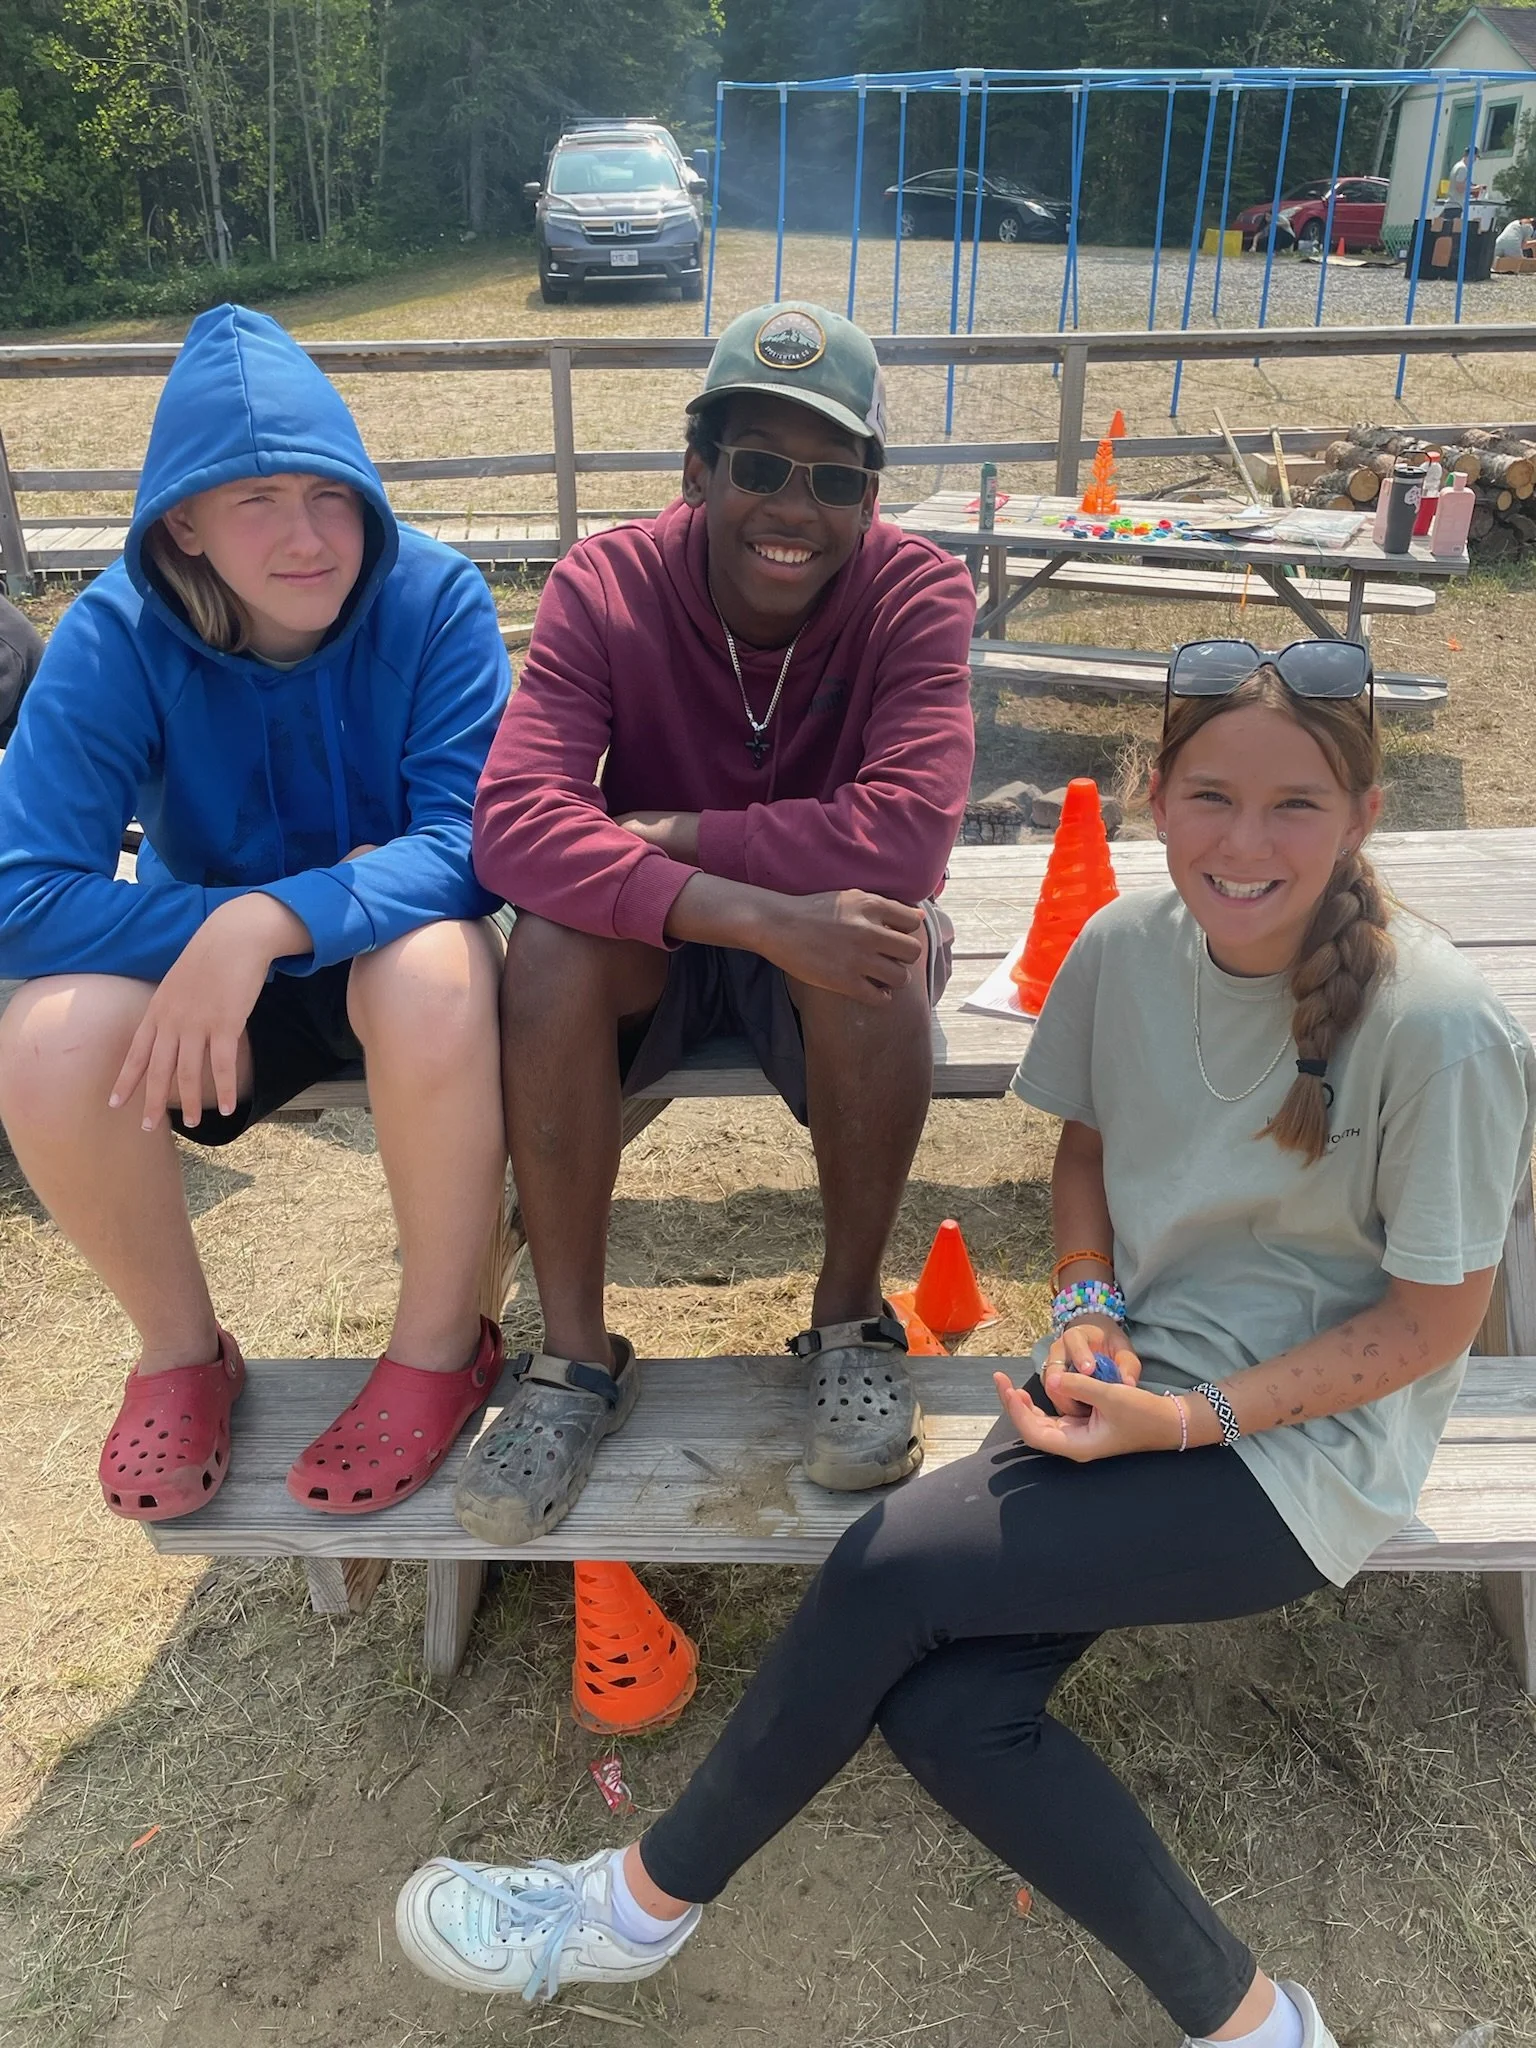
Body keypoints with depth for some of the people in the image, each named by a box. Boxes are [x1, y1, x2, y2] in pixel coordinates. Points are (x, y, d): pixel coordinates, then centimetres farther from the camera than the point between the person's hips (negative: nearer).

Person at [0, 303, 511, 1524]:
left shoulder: (433, 598, -17)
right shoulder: (115, 636, -15)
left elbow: (471, 845, -24)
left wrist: (275, 920, -38)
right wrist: (219, 929, -31)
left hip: (393, 954, -1)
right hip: (205, 960, 2)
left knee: (435, 978, -37)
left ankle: (442, 1344, -11)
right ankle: (181, 1350, 1)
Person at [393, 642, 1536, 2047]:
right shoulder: (1126, 947, -6)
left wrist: (1189, 1421, -18)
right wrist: (1088, 1311, -6)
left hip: (1305, 1445, -5)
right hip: (1132, 1383, 5)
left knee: (892, 1565, -19)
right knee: (938, 1710, -16)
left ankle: (647, 1903, 5)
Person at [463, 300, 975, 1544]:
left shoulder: (920, 593, -15)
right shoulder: (607, 586, -15)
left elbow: (907, 834, -31)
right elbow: (514, 823, -30)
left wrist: (665, 832, -27)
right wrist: (753, 909, -42)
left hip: (820, 940, 0)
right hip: (656, 946, 1)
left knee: (880, 937, -34)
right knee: (556, 937, -31)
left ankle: (851, 1314, -10)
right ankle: (576, 1353, -16)